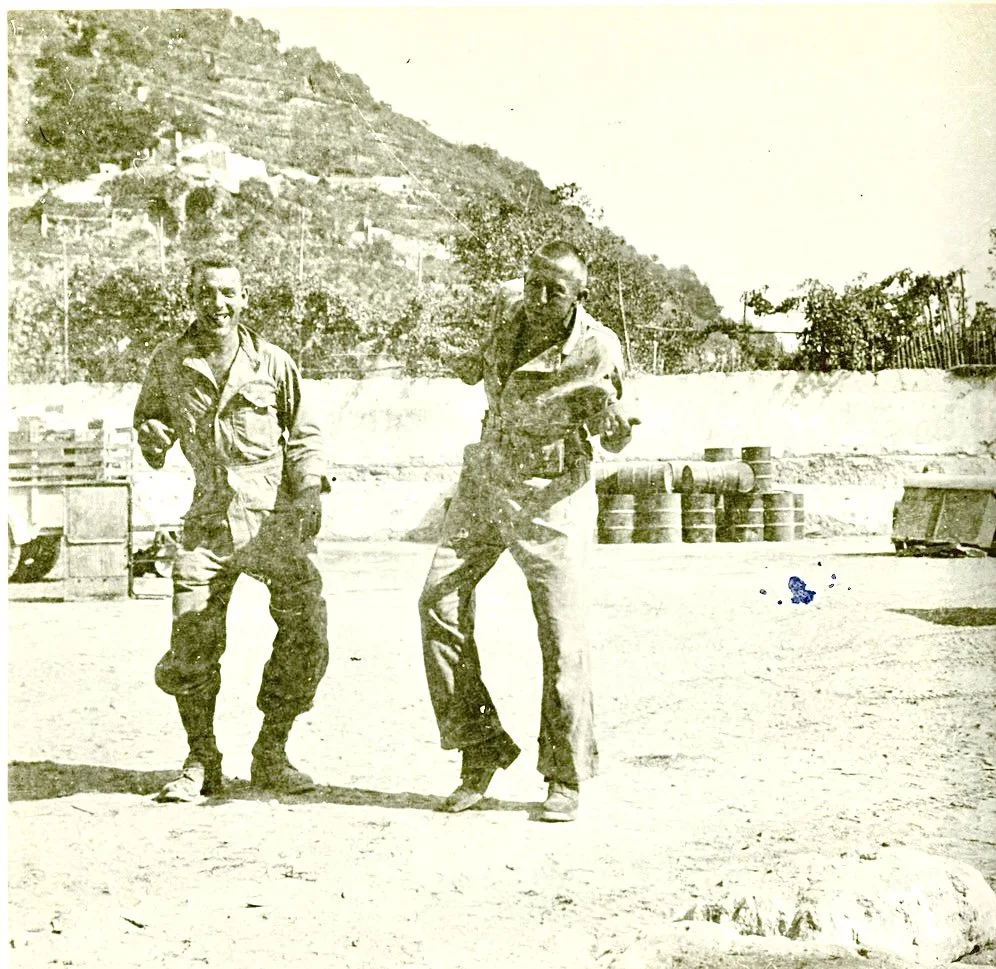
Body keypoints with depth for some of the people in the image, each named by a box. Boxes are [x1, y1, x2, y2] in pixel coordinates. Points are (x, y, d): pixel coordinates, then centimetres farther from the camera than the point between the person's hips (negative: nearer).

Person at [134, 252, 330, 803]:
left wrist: (309, 489, -3)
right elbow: (148, 415, 20)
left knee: (307, 635, -7)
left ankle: (270, 755, 11)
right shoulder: (168, 362, 5)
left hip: (277, 517, 0)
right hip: (209, 519, 1)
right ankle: (201, 763, 13)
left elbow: (305, 435, 11)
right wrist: (153, 435, -3)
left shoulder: (273, 363, 2)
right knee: (192, 642, -6)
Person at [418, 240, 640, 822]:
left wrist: (613, 414, -31)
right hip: (486, 482, 5)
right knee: (440, 602, -7)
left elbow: (616, 441, -9)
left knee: (563, 636, -7)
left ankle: (567, 780, 8)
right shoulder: (511, 306, -2)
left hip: (553, 496, -5)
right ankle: (482, 749, 3)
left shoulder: (596, 348, -16)